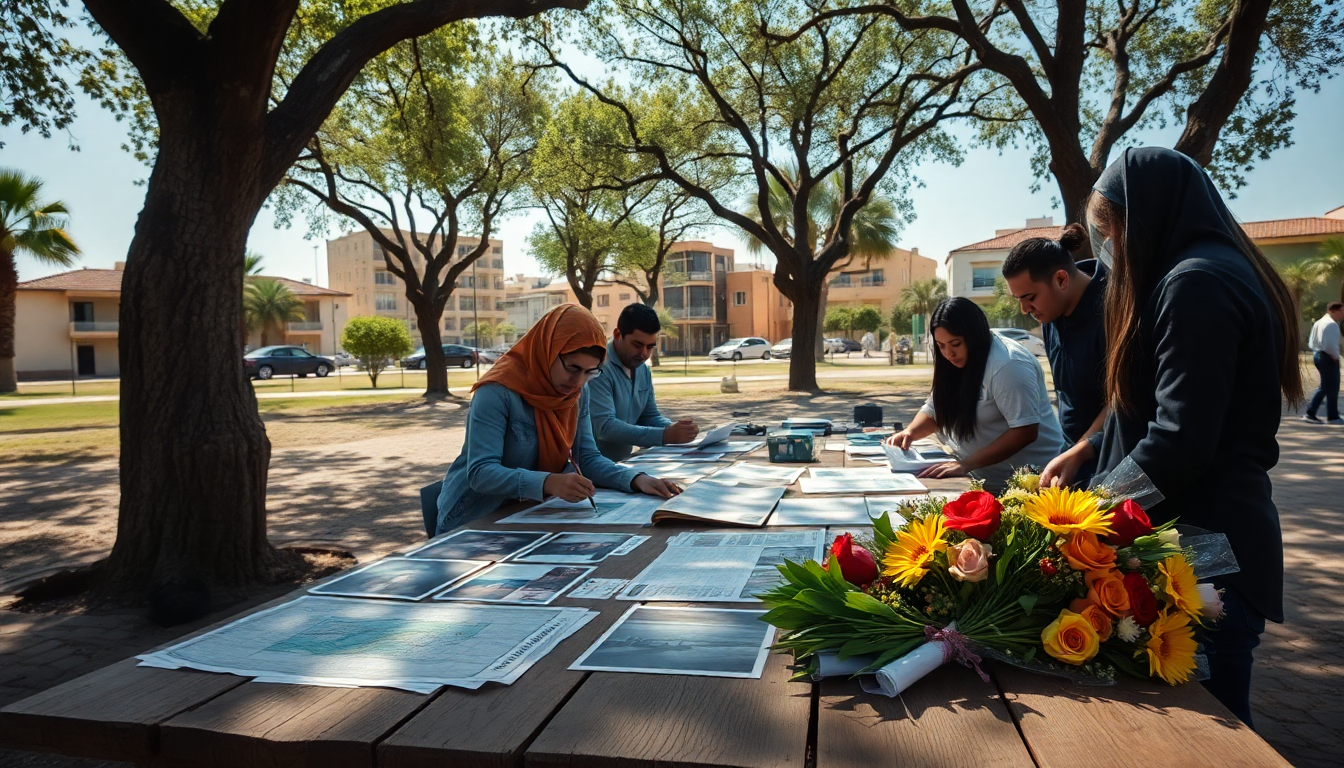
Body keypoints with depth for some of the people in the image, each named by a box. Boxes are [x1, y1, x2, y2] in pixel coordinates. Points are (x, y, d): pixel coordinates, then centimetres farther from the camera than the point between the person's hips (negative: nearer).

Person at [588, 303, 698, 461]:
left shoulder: (643, 370, 8)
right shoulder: (599, 367, -18)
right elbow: (604, 427, -25)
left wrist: (673, 428, -4)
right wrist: (665, 435, -27)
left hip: (622, 461, 7)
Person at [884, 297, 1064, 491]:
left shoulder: (1009, 365, -20)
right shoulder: (953, 365, 6)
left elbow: (1025, 431, -24)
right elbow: (934, 411, 14)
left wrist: (966, 464, -29)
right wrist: (910, 432, -9)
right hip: (980, 478, 8)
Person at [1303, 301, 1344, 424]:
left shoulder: (1319, 323, 13)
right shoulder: (1332, 324, -16)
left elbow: (1311, 343, 15)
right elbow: (1331, 345, -23)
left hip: (1317, 354, 9)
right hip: (1328, 358, -9)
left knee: (1324, 386, 15)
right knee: (1332, 387, 1)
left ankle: (1310, 413, 12)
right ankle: (1332, 417, 9)